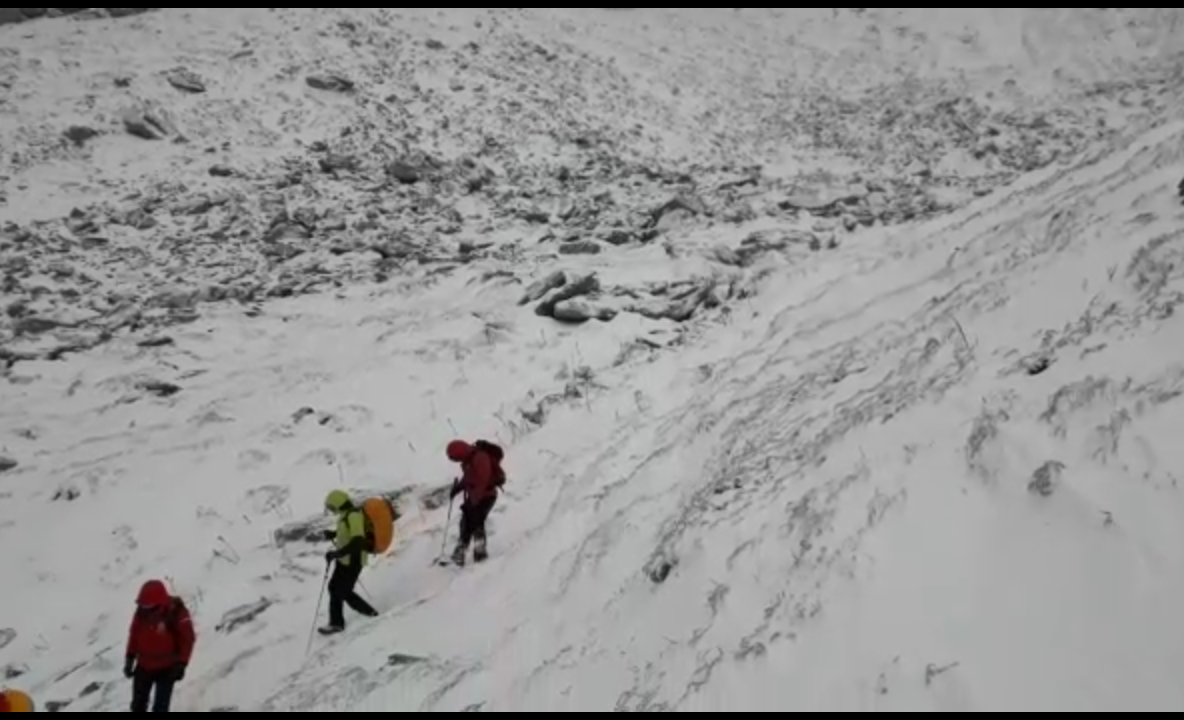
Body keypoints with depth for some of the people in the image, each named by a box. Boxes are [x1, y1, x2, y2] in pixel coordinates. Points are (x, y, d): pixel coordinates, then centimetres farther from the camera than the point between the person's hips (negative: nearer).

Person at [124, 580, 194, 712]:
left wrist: (181, 664, -13)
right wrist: (129, 658, 7)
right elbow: (134, 634, 5)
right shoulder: (142, 611, -11)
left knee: (160, 707, -1)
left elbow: (188, 639, -12)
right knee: (138, 705, 16)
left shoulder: (177, 613, -23)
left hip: (166, 668, -4)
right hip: (143, 666, 4)